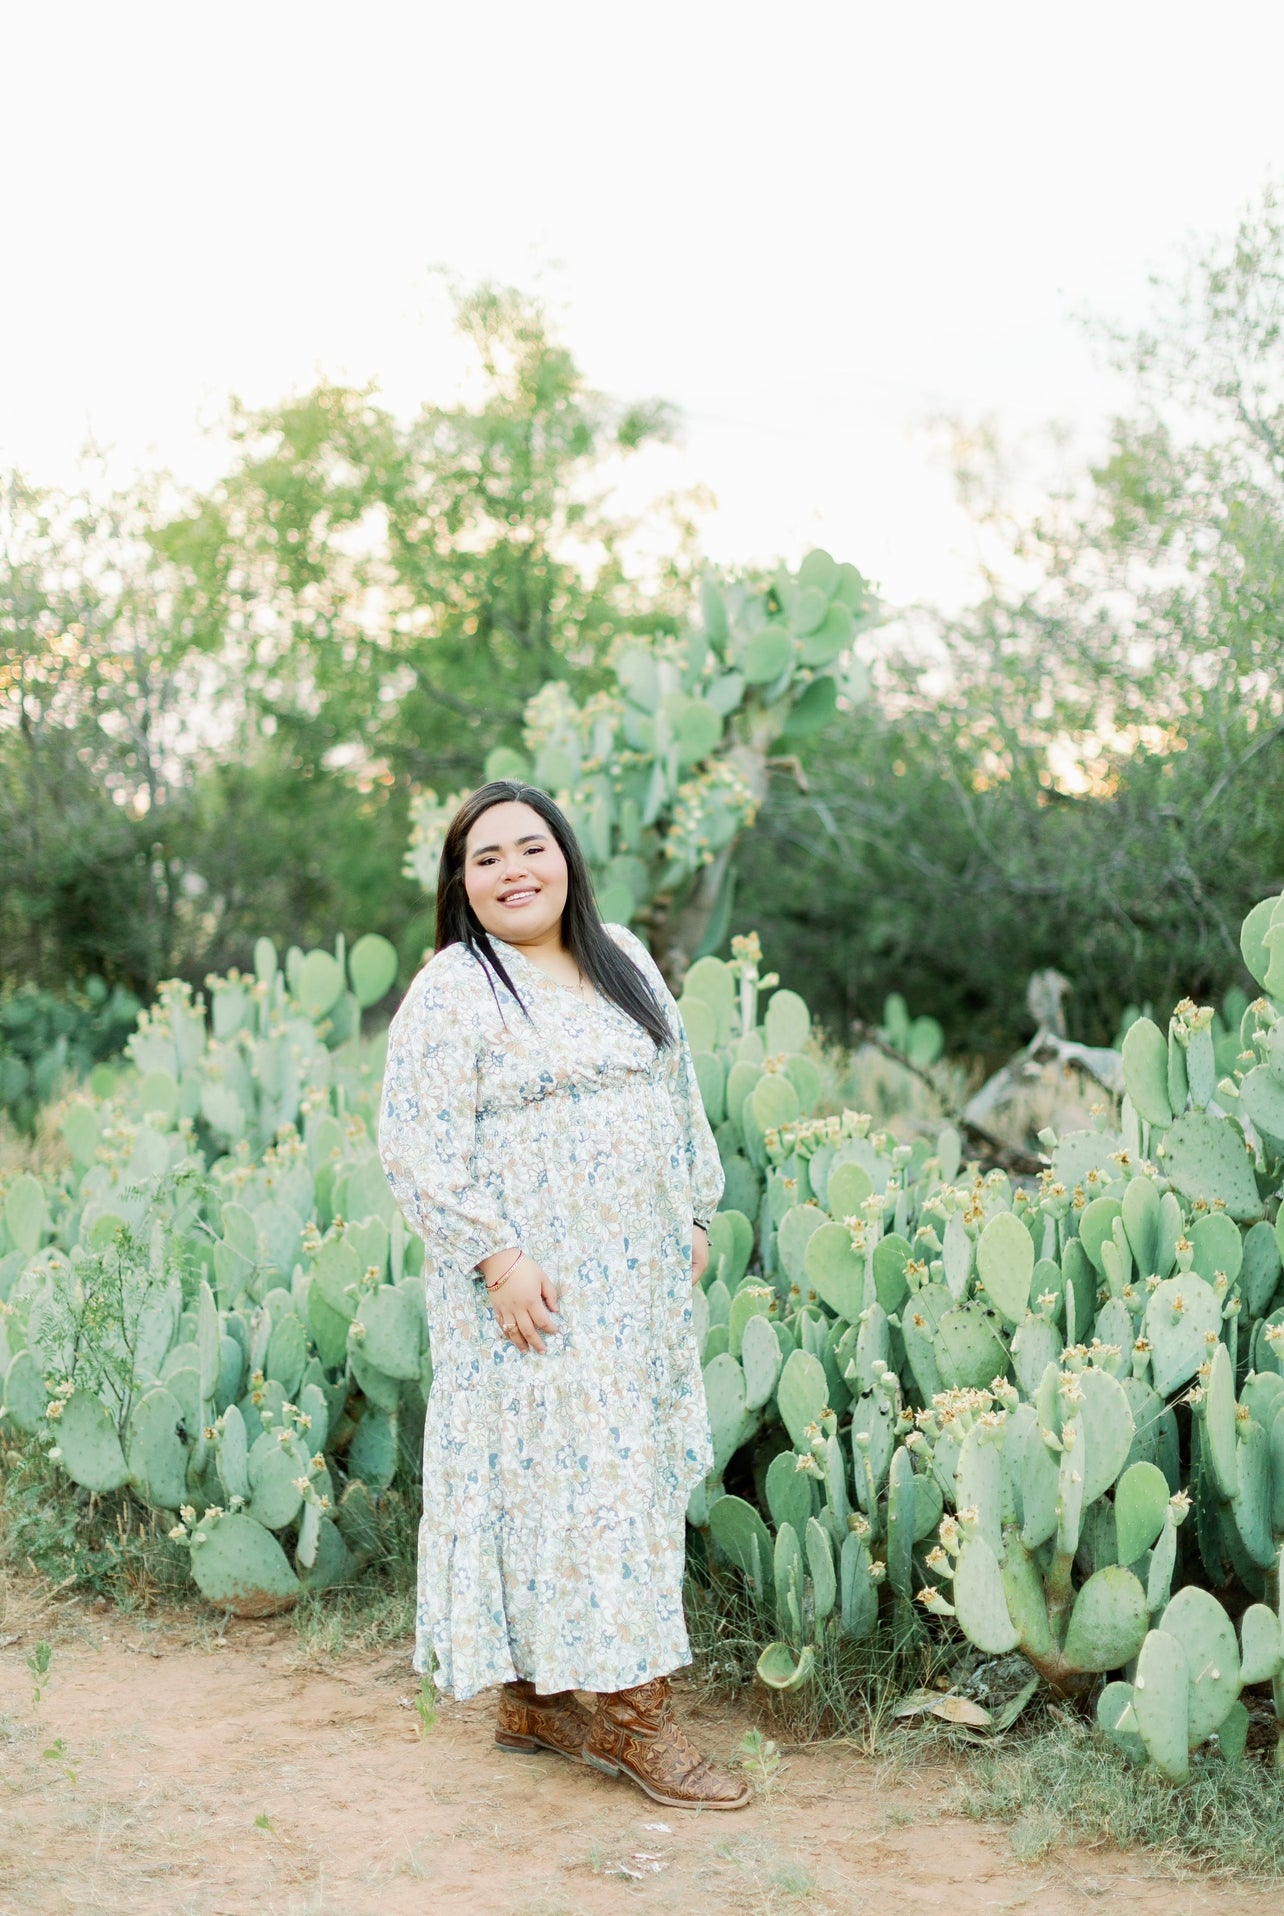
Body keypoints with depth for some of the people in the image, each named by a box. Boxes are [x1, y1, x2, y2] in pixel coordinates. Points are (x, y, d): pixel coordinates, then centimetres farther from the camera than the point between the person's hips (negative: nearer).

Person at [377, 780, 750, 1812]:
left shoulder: (624, 959, 13)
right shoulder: (451, 995, -9)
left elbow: (678, 1093, 20)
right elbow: (420, 1148, -14)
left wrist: (694, 1213, 14)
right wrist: (498, 1259, -20)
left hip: (638, 1282, 7)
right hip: (536, 1292, -7)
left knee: (623, 1472, 9)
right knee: (568, 1473, -6)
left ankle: (536, 1698, 20)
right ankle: (638, 1714, 2)